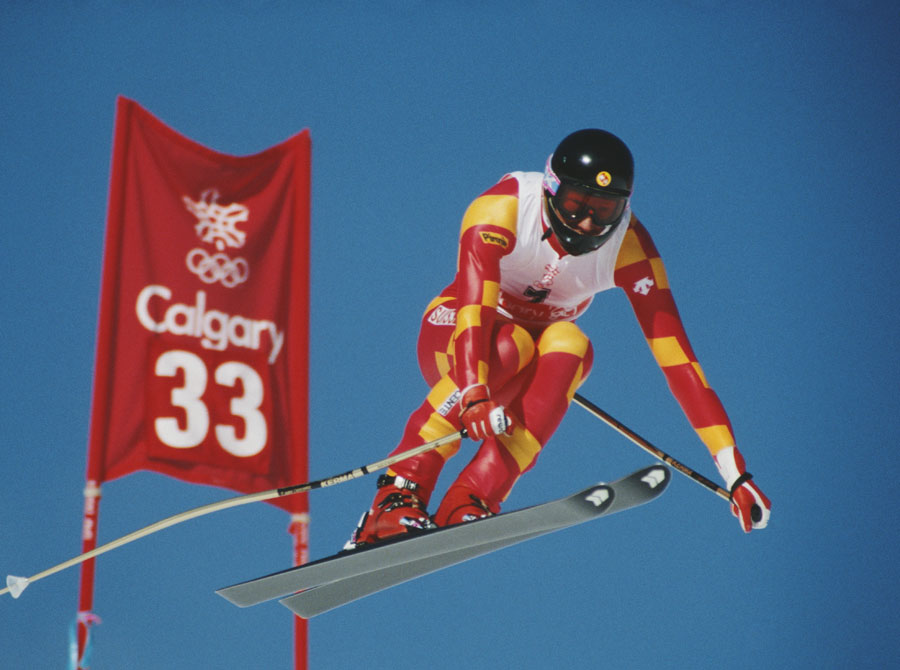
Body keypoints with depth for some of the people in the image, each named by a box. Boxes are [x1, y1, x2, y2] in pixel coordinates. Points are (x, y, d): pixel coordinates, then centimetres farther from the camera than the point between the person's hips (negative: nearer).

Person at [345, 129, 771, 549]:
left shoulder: (628, 246, -20)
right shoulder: (505, 205, -27)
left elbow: (675, 355, -24)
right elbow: (473, 303, -39)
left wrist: (735, 473, -29)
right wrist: (475, 394, -57)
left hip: (539, 366, 3)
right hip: (452, 341, -3)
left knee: (571, 345, -33)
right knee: (509, 346, -38)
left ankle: (468, 503, -39)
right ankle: (399, 491, -32)